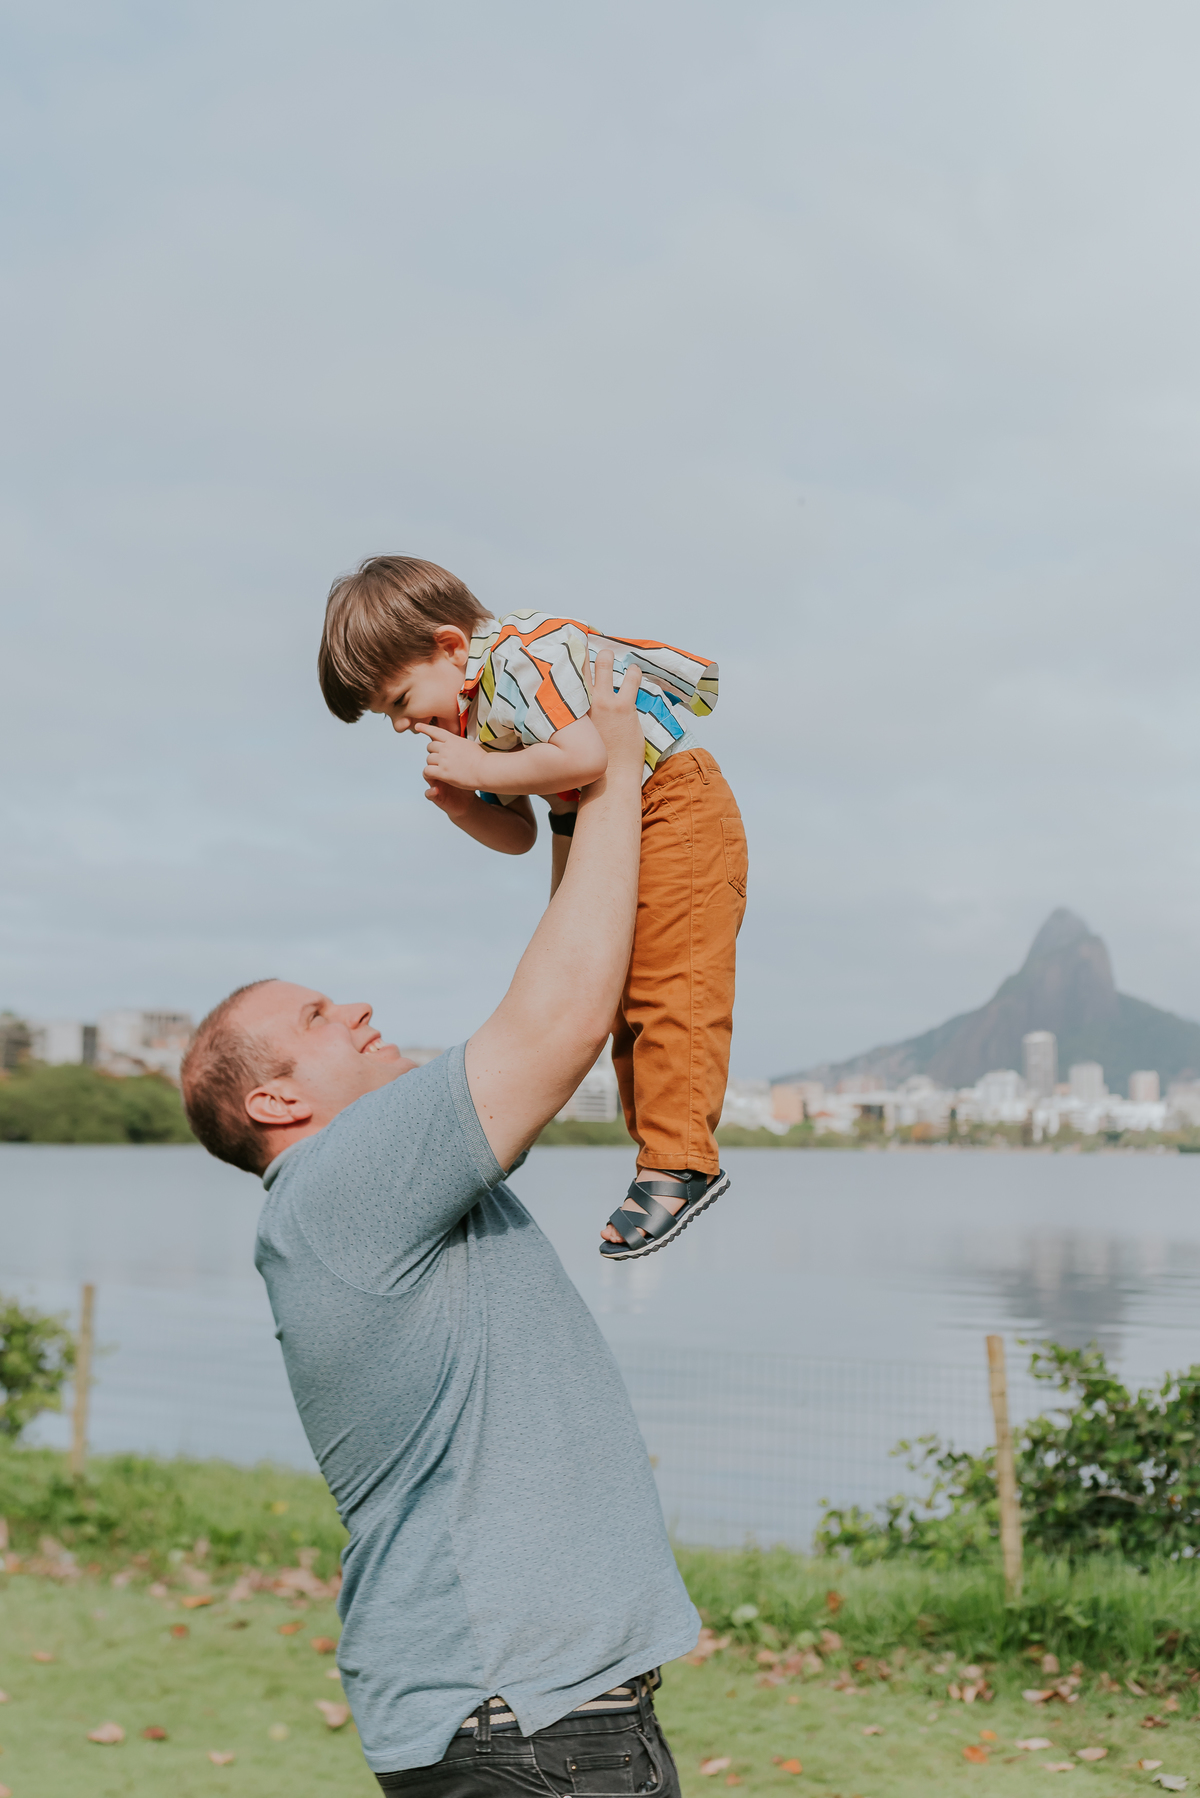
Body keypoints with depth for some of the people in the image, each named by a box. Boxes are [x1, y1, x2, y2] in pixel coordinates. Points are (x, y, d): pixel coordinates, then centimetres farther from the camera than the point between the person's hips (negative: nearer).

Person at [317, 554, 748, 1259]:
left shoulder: (522, 653, -20)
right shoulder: (470, 719, 10)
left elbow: (585, 755, -35)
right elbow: (518, 835, 13)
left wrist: (480, 769, -23)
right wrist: (461, 806, -7)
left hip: (674, 806, -11)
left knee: (670, 985, -16)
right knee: (623, 995, 11)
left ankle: (681, 1161, -15)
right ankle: (656, 1145, 18)